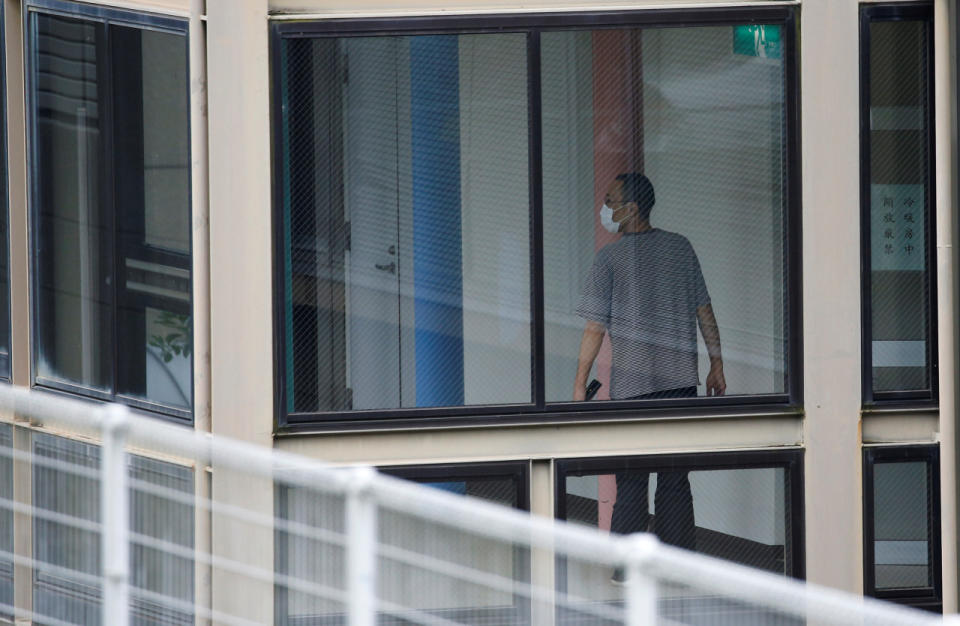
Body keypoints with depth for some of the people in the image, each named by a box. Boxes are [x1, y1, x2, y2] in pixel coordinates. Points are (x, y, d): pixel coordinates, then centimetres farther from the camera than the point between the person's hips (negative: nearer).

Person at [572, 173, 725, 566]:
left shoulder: (610, 258, -6)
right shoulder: (680, 248, 5)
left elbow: (595, 328, -6)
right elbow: (704, 311, 7)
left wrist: (580, 382, 1)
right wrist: (716, 364, 16)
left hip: (632, 381, -3)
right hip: (680, 377, 3)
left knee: (631, 478, 3)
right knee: (675, 477, 7)